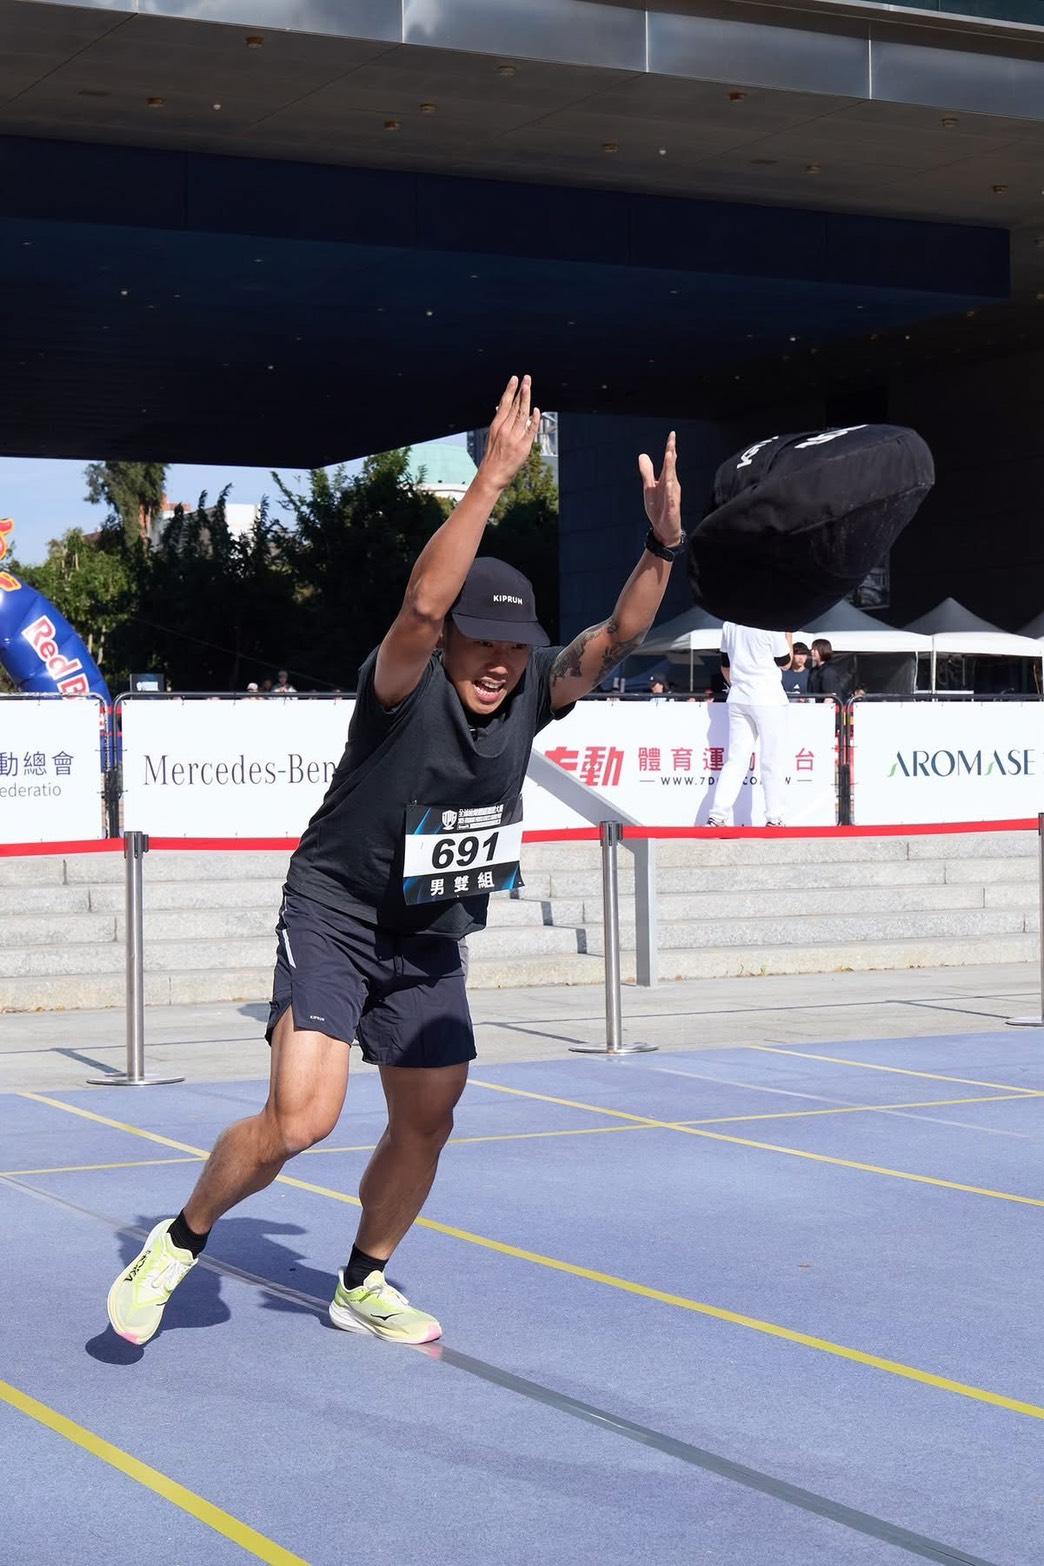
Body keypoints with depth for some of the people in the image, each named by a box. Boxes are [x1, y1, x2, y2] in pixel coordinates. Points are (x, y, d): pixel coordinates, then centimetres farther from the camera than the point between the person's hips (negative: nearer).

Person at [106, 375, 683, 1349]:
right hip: (335, 915, -6)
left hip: (431, 939, 6)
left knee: (426, 1123, 9)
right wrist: (491, 481, -48)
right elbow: (423, 603, -42)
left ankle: (361, 1286, 32)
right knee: (300, 1118, -18)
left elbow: (615, 636, -18)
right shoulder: (403, 689, -23)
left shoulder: (531, 693, -7)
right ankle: (175, 1246, 6)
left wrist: (663, 543, -34)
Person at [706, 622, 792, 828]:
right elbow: (785, 663, 1)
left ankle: (717, 816, -2)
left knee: (735, 760, 6)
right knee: (773, 762, 1)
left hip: (737, 700, 6)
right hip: (768, 699, -6)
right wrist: (788, 635, 14)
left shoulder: (729, 624, 8)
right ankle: (773, 818, 1)